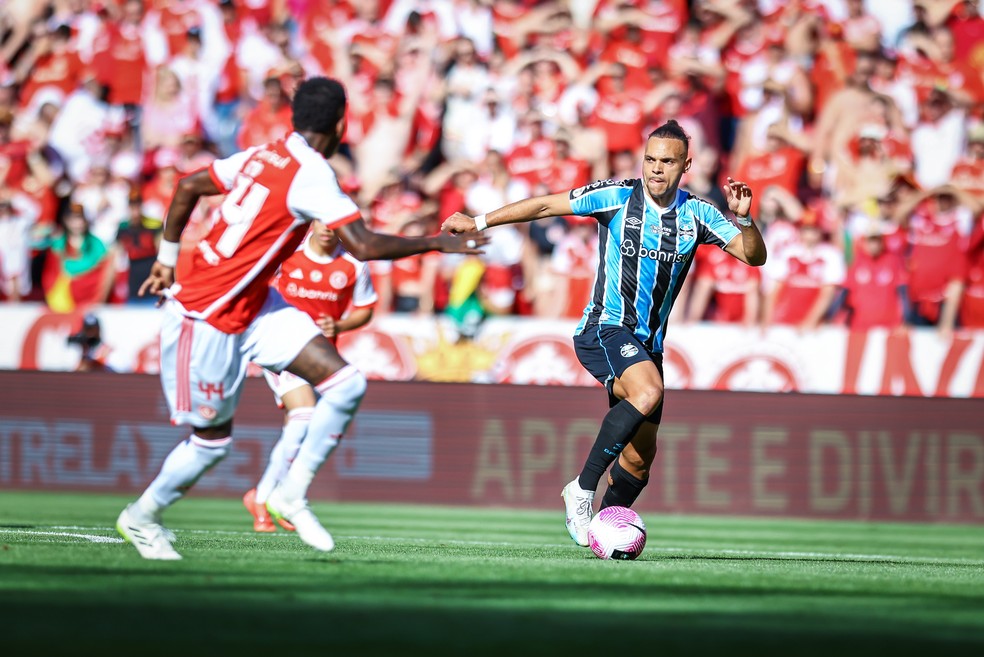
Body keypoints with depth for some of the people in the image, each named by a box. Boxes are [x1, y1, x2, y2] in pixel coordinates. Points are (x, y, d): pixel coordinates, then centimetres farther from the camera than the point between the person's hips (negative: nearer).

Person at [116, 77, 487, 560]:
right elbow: (365, 246, -27)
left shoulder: (263, 156, 3)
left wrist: (169, 257, 21)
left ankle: (291, 494, 4)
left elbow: (188, 186, 11)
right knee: (212, 441, 3)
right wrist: (436, 243, -17)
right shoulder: (310, 174, -21)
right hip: (204, 317, -9)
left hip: (252, 305, 9)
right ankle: (140, 517, 25)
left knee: (347, 385, -5)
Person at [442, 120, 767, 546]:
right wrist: (479, 222, -2)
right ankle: (583, 489, -26)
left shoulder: (696, 214, 3)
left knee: (640, 456, 6)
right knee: (648, 392, -34)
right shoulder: (618, 197, -6)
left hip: (648, 343, 5)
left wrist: (744, 218, -20)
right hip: (604, 329, -5)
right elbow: (546, 206, -1)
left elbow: (754, 255, 0)